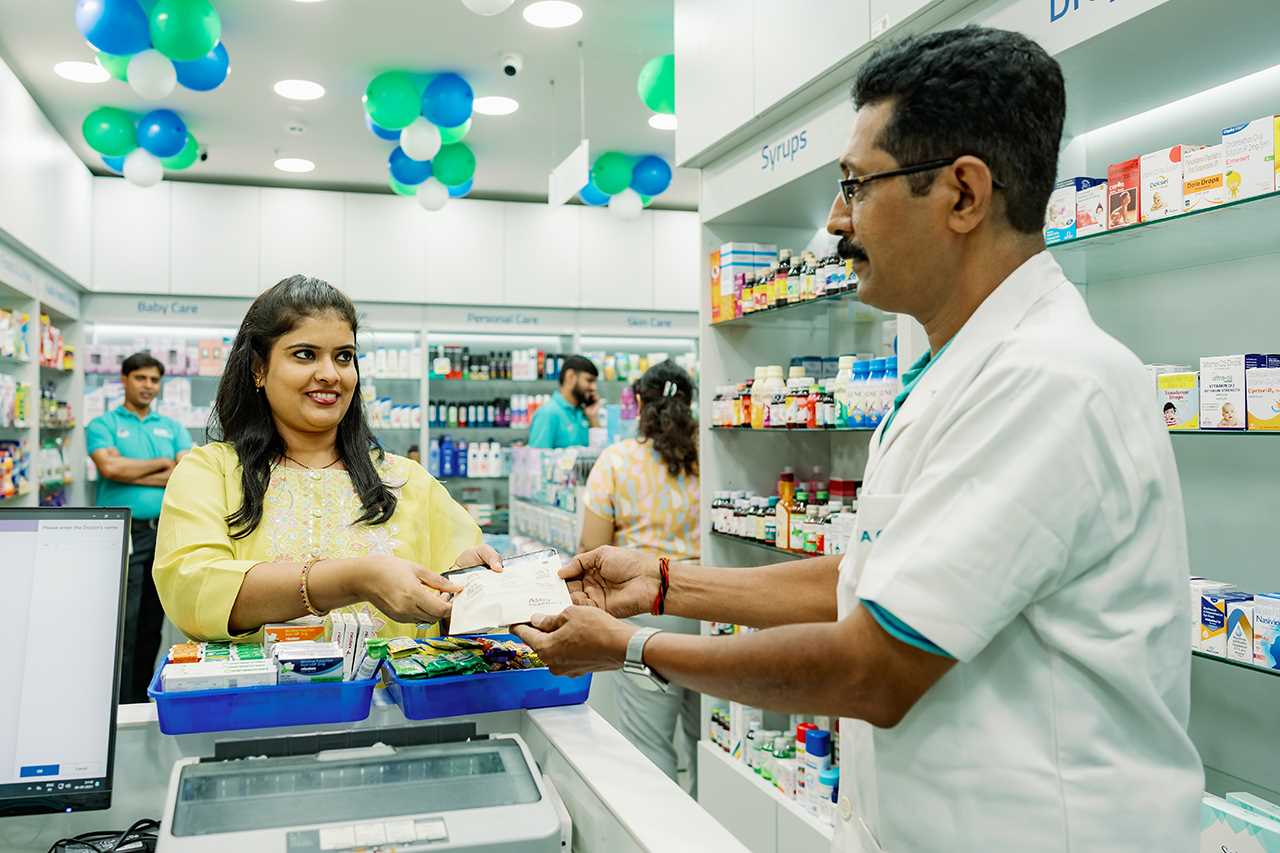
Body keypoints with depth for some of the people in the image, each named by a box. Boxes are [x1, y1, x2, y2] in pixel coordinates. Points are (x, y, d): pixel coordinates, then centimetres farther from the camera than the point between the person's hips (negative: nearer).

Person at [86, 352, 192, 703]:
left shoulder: (173, 428, 15)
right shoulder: (103, 425, 4)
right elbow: (109, 467, -14)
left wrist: (133, 475, -7)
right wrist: (162, 464, -4)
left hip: (166, 532, 4)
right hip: (124, 534, -4)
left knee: (153, 624, 11)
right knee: (124, 625, -5)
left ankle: (143, 699, 21)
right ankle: (122, 708, 1)